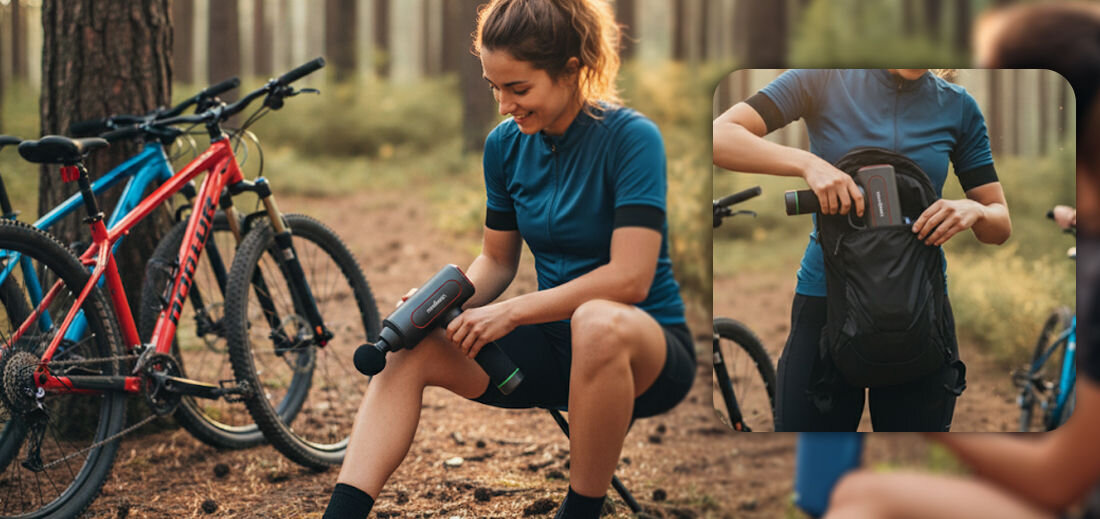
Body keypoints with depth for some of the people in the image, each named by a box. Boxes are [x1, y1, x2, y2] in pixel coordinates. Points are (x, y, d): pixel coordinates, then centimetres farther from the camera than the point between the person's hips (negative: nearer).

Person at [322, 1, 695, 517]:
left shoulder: (630, 137, -16)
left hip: (647, 346, -6)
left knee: (599, 322, -40)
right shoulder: (506, 144, 2)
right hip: (556, 344, 6)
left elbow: (629, 278, -24)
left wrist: (512, 312, -24)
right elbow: (497, 259, 12)